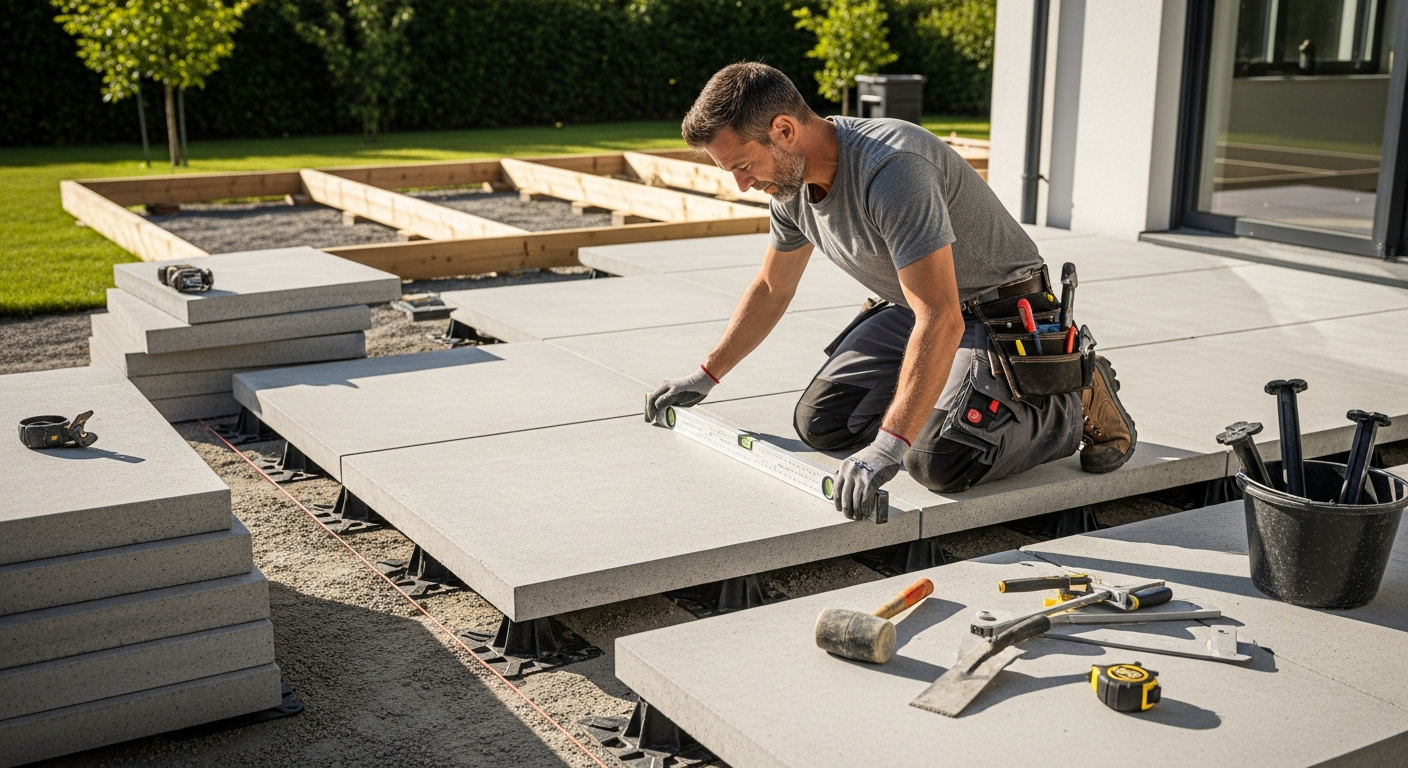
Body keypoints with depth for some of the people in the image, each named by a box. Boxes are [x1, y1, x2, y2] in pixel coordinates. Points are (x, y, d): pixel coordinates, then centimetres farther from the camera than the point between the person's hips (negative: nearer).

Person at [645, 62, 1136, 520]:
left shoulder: (891, 169, -34)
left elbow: (941, 321, -39)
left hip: (999, 311, -8)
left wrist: (887, 449, -43)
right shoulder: (792, 182, -5)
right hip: (912, 306, 8)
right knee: (819, 422, -1)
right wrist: (705, 377, 18)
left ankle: (1077, 402, 0)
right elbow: (771, 289, 13)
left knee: (939, 461, -25)